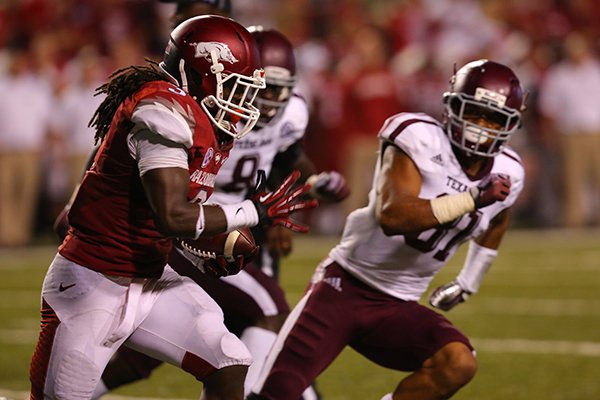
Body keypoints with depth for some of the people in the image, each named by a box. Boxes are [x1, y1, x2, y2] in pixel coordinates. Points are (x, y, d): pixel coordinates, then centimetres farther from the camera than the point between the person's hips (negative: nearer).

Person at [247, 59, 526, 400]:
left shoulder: (507, 174, 0)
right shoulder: (420, 139, -18)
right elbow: (393, 216, -33)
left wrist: (471, 280, 31)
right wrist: (473, 199, -34)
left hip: (397, 307, 5)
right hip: (345, 285, -4)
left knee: (459, 364, -24)